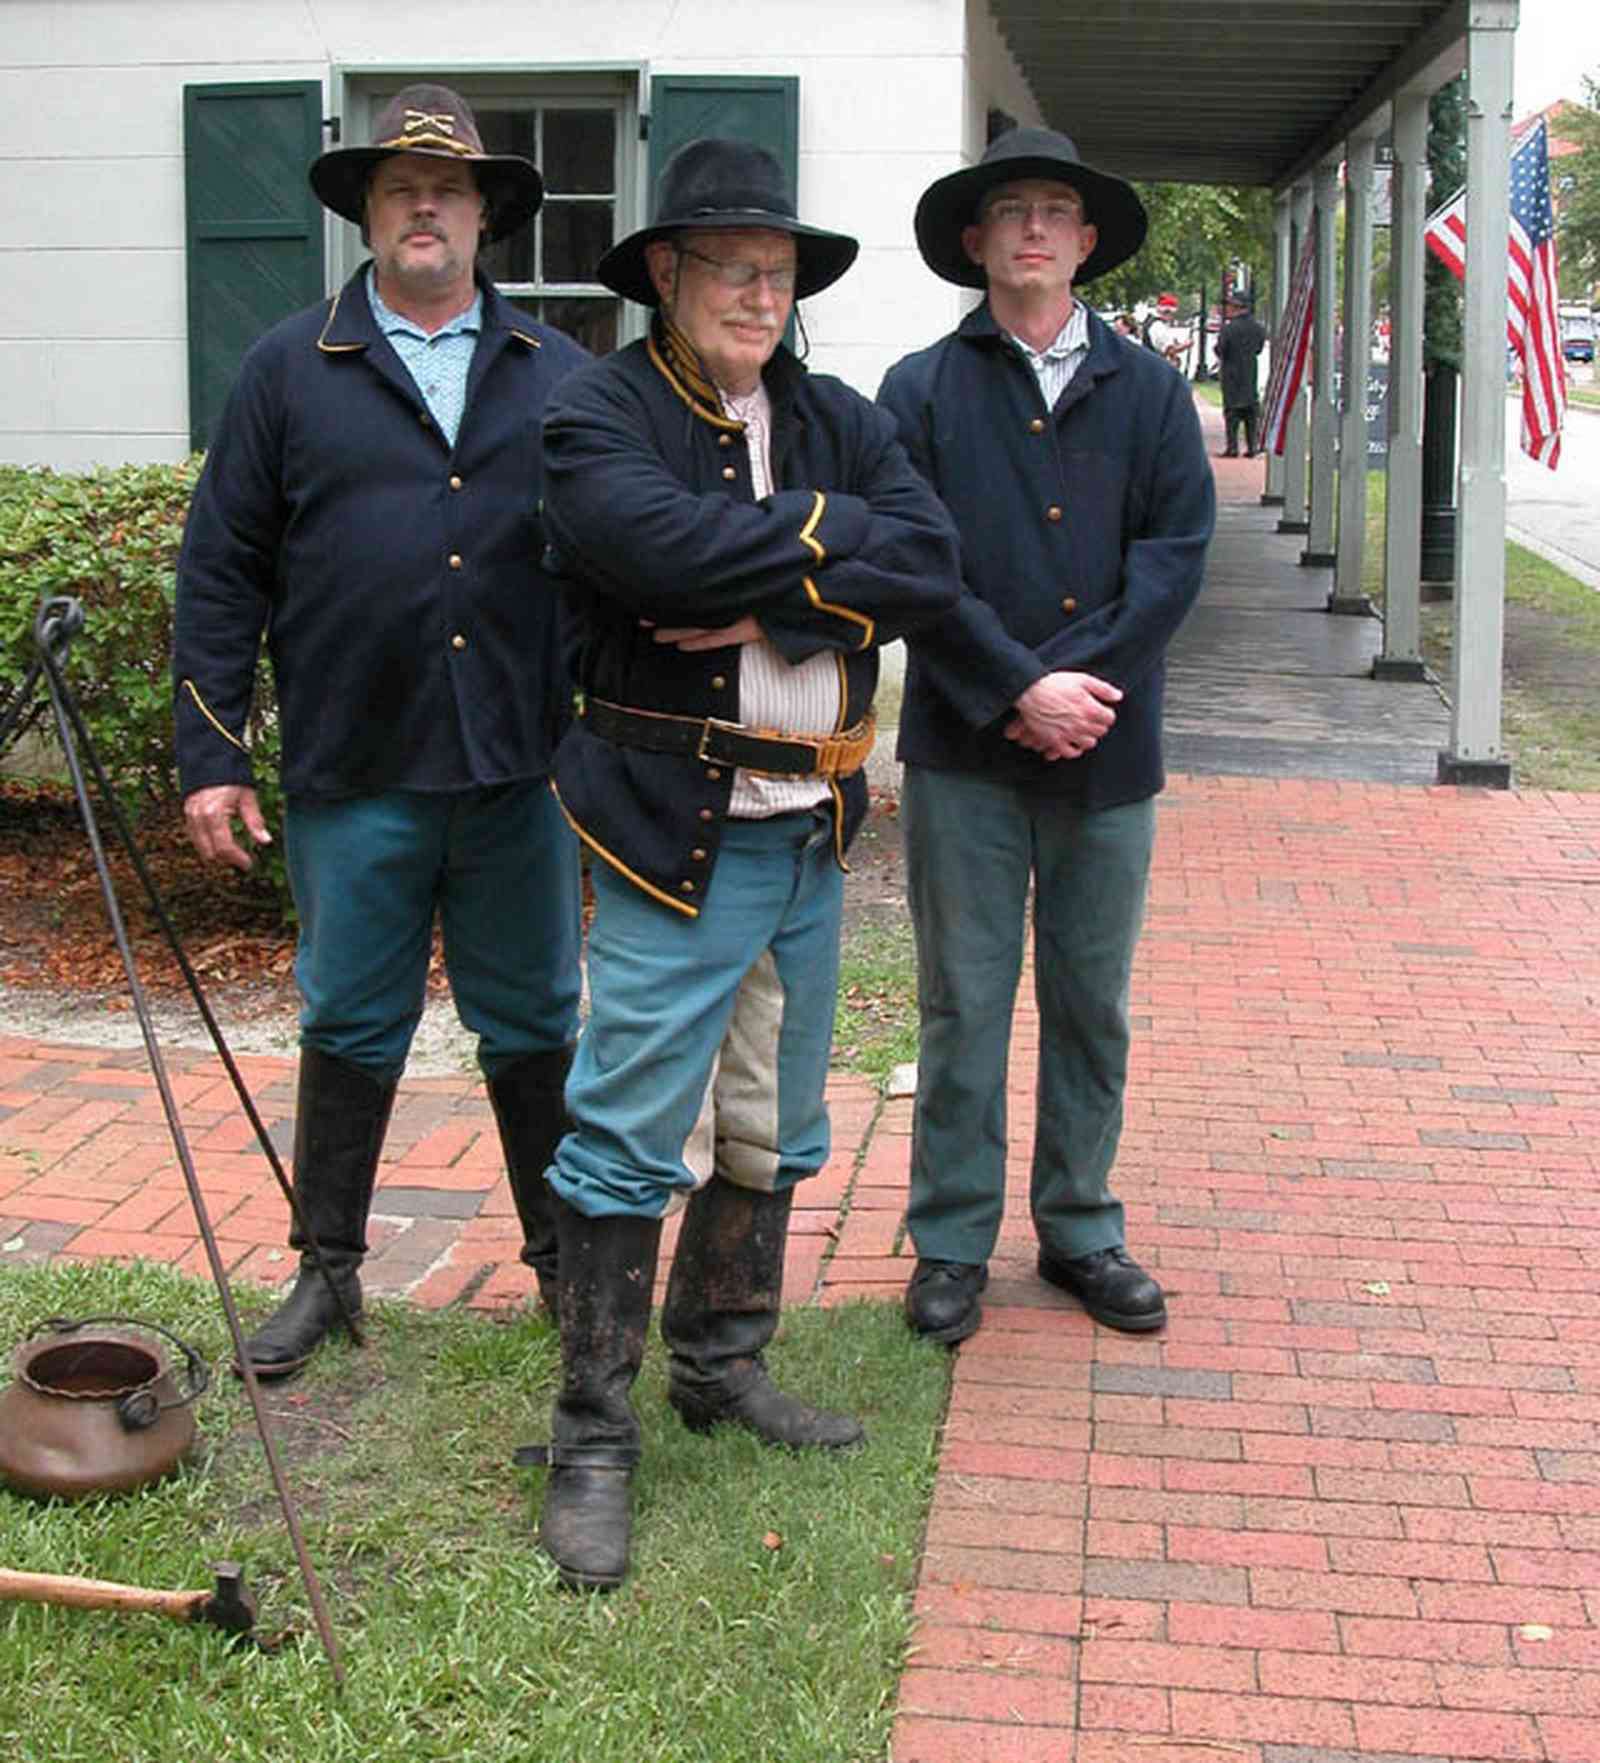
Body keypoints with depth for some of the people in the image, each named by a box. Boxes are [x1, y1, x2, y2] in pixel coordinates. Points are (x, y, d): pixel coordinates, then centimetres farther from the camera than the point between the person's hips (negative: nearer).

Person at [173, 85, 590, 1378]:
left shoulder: (558, 377, 8)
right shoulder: (291, 371, 5)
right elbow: (221, 574, 4)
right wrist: (211, 758, -1)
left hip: (520, 771, 1)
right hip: (351, 779, -1)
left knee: (534, 1025, 11)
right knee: (351, 1029, 9)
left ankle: (564, 1258, 26)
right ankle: (328, 1270, 24)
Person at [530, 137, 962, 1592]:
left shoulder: (837, 420, 11)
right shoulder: (600, 414, -6)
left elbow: (934, 565, -5)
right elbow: (669, 544, -27)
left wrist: (773, 604, -18)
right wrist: (833, 535, -13)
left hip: (812, 829, 7)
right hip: (676, 831, -6)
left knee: (773, 1129, 16)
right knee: (632, 1140, -4)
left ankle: (722, 1368, 34)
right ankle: (593, 1443, 8)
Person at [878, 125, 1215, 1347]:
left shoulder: (1149, 390, 8)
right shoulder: (924, 390, 3)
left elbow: (1177, 552, -1)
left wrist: (1079, 678, -13)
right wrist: (1019, 691, -15)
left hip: (1106, 744, 2)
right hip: (965, 748, -2)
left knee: (1093, 1004, 11)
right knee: (964, 1004, 4)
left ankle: (1081, 1229, 26)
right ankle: (952, 1245, 16)